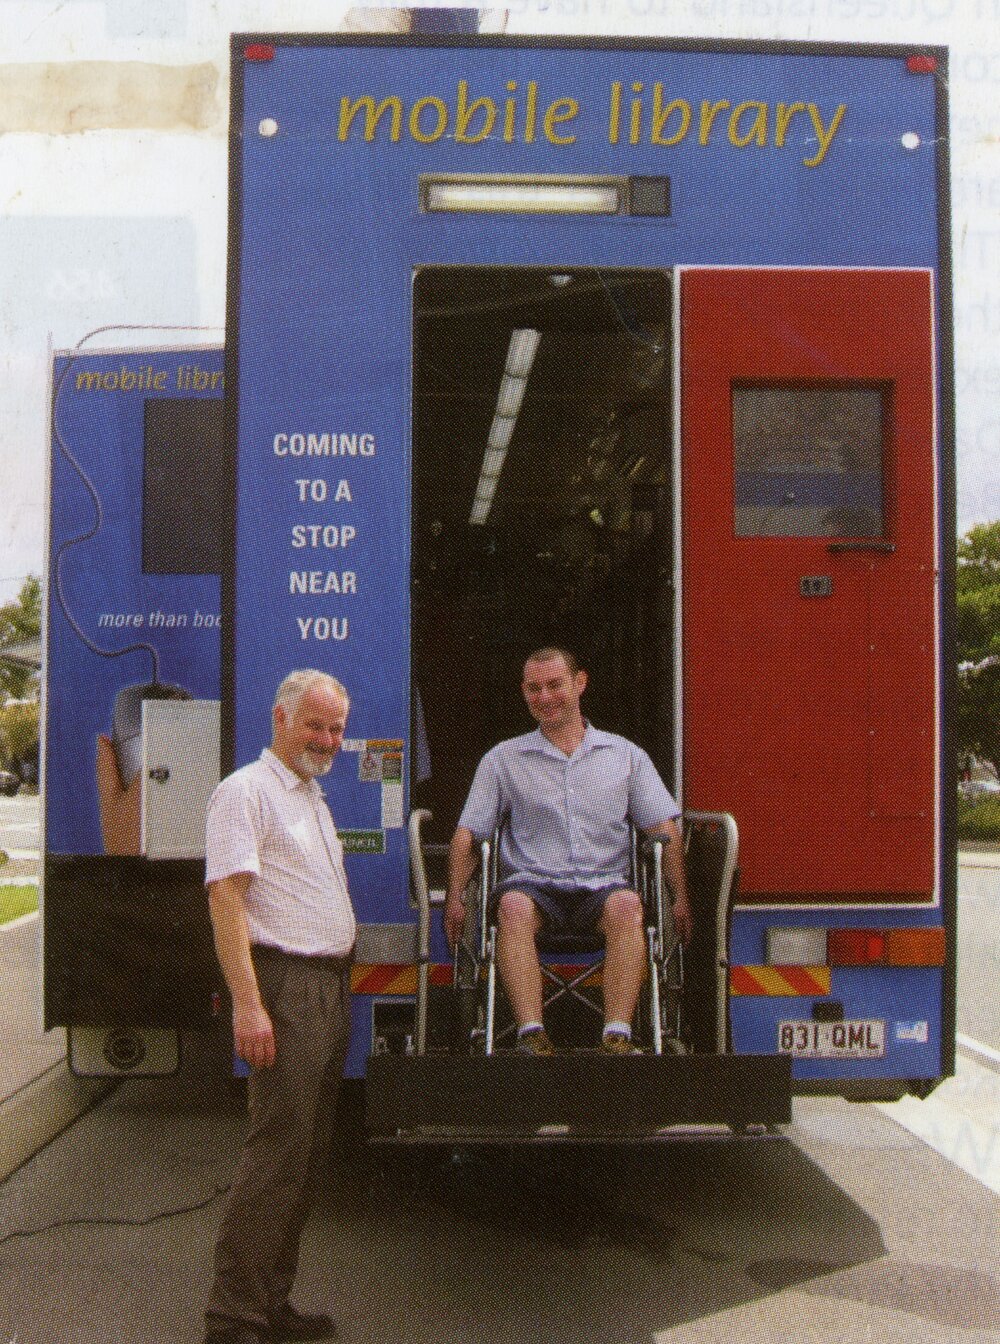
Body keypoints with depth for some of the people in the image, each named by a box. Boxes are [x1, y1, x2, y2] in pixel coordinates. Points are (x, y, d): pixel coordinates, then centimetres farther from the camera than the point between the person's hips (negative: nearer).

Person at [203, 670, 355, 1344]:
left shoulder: (314, 797, 21)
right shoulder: (245, 792, -8)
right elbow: (227, 900, -17)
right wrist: (247, 1004, -24)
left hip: (331, 985, 9)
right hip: (285, 987, -9)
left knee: (307, 1154, 11)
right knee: (277, 1150, -9)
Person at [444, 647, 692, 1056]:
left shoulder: (626, 755, 16)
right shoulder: (502, 759, 15)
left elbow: (664, 830, 12)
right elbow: (467, 834, 10)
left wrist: (681, 897, 1)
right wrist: (455, 898, -3)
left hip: (603, 885, 0)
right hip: (534, 883, 0)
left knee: (626, 905, -34)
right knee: (513, 907, -34)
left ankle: (617, 1035, -37)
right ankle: (531, 1034, -39)